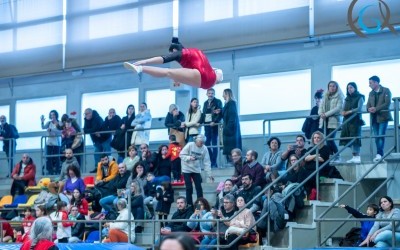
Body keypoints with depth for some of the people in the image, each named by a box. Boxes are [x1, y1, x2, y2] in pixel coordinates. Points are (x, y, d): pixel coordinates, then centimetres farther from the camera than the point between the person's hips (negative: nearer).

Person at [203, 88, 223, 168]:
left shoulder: (218, 102, 1)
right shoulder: (205, 103, 19)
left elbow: (220, 113, -9)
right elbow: (203, 113, 14)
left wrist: (215, 122, -20)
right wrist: (200, 122, -4)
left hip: (214, 124, -5)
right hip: (207, 125, 5)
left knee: (214, 143, -5)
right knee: (207, 143, 1)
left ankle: (214, 163, -4)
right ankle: (210, 161, 7)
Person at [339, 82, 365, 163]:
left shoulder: (359, 97, 1)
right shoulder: (347, 98, 19)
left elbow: (359, 108, -11)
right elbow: (344, 109, 12)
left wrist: (349, 111, -21)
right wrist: (343, 112, -11)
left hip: (355, 120, -6)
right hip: (347, 120, 6)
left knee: (355, 138, -10)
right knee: (349, 138, 0)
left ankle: (357, 156, -10)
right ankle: (354, 156, 1)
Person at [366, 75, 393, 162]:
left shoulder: (386, 91, 0)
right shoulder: (371, 93, 18)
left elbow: (387, 103, -12)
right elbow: (368, 104, 12)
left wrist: (376, 109, -21)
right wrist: (369, 109, -13)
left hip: (383, 117, -5)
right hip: (374, 118, 5)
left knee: (381, 135, -14)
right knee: (377, 137, 1)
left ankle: (379, 154, -17)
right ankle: (379, 155, 3)